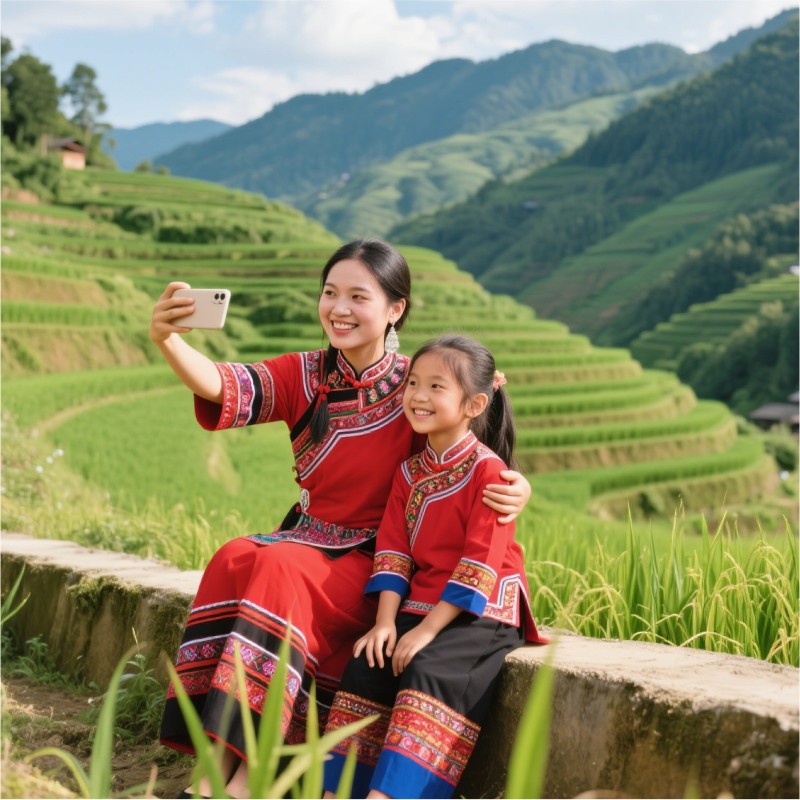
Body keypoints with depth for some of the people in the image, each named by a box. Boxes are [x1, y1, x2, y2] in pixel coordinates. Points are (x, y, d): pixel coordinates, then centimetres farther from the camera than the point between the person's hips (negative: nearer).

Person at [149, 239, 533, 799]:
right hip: (307, 538, 4)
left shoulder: (416, 387, -5)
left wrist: (516, 489, -29)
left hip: (376, 562, -3)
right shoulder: (305, 375, 2)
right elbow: (226, 387, -15)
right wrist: (168, 340, -36)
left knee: (281, 571, -31)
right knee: (233, 561, -27)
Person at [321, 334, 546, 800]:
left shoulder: (488, 470, -12)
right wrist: (386, 621, -9)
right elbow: (393, 549, 6)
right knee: (365, 667, -12)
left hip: (480, 614, -7)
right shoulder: (410, 472, 12)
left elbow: (481, 560, -18)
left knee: (429, 671, -29)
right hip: (420, 606, 7)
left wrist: (428, 628, -21)